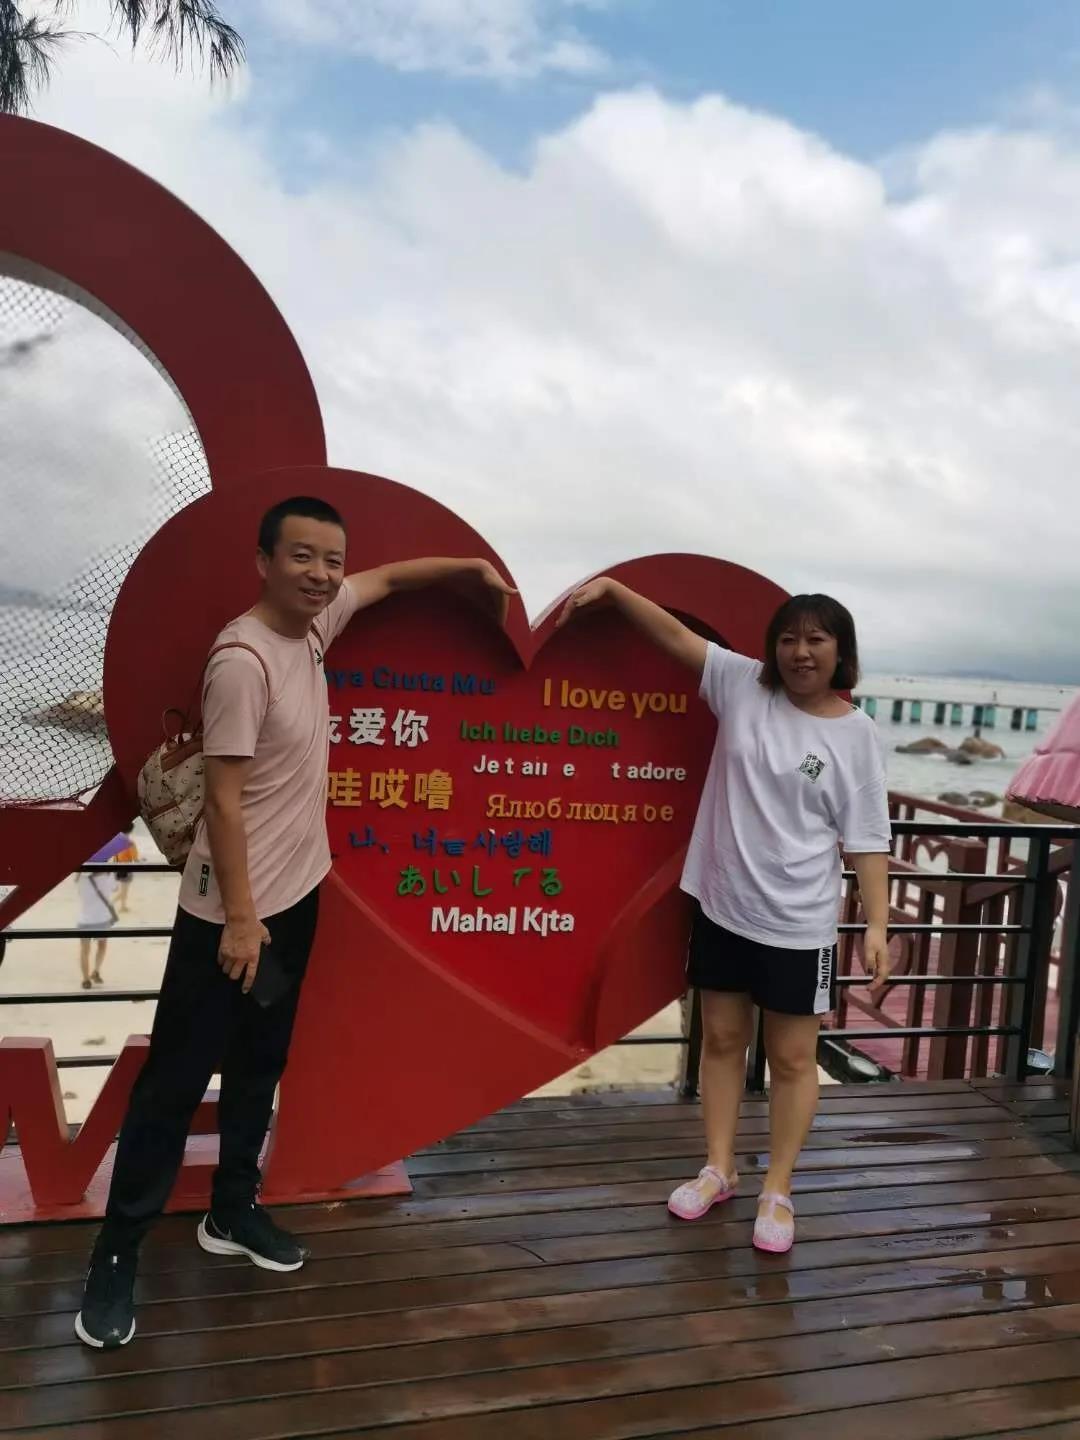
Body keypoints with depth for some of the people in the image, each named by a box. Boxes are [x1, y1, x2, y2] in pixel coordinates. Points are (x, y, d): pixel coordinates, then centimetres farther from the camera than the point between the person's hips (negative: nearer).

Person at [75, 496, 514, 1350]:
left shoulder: (315, 622, 2)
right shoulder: (244, 659, -23)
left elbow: (388, 577, 21)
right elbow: (224, 796, -22)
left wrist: (474, 567, 22)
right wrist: (239, 917, -21)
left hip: (297, 893, 9)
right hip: (231, 911, -8)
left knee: (261, 1064, 19)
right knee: (177, 1081, 3)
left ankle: (233, 1211, 36)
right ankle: (117, 1254, 18)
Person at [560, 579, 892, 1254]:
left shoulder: (856, 733, -8)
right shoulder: (743, 685, -2)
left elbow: (867, 837, -6)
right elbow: (675, 634, -3)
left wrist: (878, 925, -10)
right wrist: (612, 587, -13)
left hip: (799, 923, -3)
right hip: (723, 906, 3)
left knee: (792, 1058, 9)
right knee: (721, 1039, 17)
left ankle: (777, 1190, 27)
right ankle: (719, 1169, 35)